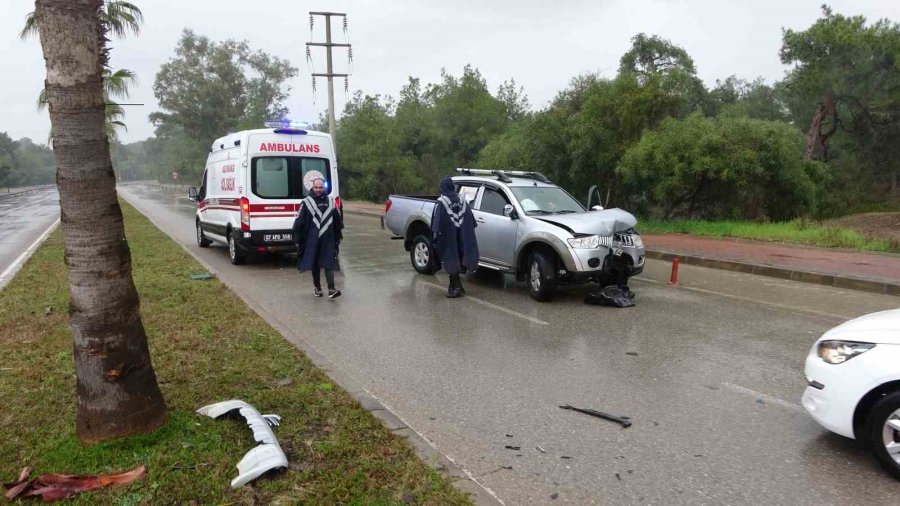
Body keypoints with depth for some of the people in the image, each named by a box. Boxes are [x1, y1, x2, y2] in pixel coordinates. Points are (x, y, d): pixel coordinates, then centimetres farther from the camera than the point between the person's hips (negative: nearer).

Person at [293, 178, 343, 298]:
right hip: (312, 240, -1)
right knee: (314, 264, 8)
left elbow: (338, 221, 17)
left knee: (329, 263, -6)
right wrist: (298, 240, -1)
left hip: (328, 240, 1)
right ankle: (318, 288, 22)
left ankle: (331, 289, -10)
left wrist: (338, 237, 15)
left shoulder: (331, 202, 9)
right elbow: (299, 222, 1)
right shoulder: (306, 202, 1)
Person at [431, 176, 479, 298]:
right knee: (457, 258, 16)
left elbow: (437, 220, -19)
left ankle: (458, 287, -4)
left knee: (451, 260, -1)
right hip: (460, 236, 6)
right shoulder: (461, 200, 6)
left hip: (448, 236, -6)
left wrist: (435, 233, -17)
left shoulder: (441, 202, -11)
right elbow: (470, 219, 9)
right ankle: (453, 285, 24)